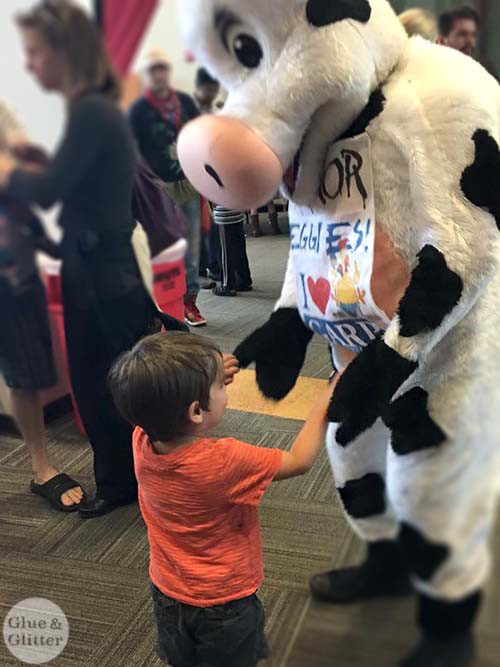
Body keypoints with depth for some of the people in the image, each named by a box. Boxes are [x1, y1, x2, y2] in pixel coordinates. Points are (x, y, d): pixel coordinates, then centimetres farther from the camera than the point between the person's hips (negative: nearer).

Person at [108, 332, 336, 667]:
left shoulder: (142, 441, -20)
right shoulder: (224, 461, -36)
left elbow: (166, 409, 5)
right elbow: (299, 460, -21)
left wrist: (208, 378, -6)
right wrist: (328, 401, -12)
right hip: (223, 604, -4)